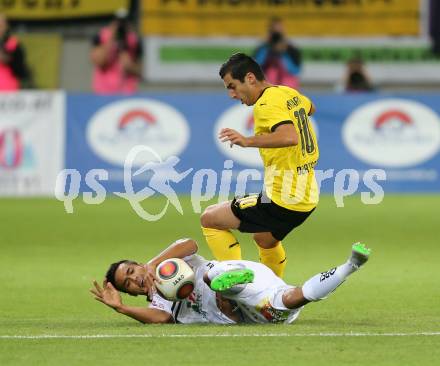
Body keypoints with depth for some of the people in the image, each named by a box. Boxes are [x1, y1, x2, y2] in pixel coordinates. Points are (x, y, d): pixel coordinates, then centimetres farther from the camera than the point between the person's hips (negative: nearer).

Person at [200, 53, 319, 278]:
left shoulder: (266, 104, -18)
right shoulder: (289, 93, 10)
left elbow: (290, 137, -36)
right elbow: (310, 108, 34)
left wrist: (248, 141, -42)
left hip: (282, 199, -9)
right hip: (307, 197, 9)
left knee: (209, 219, 0)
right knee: (265, 240, 35)